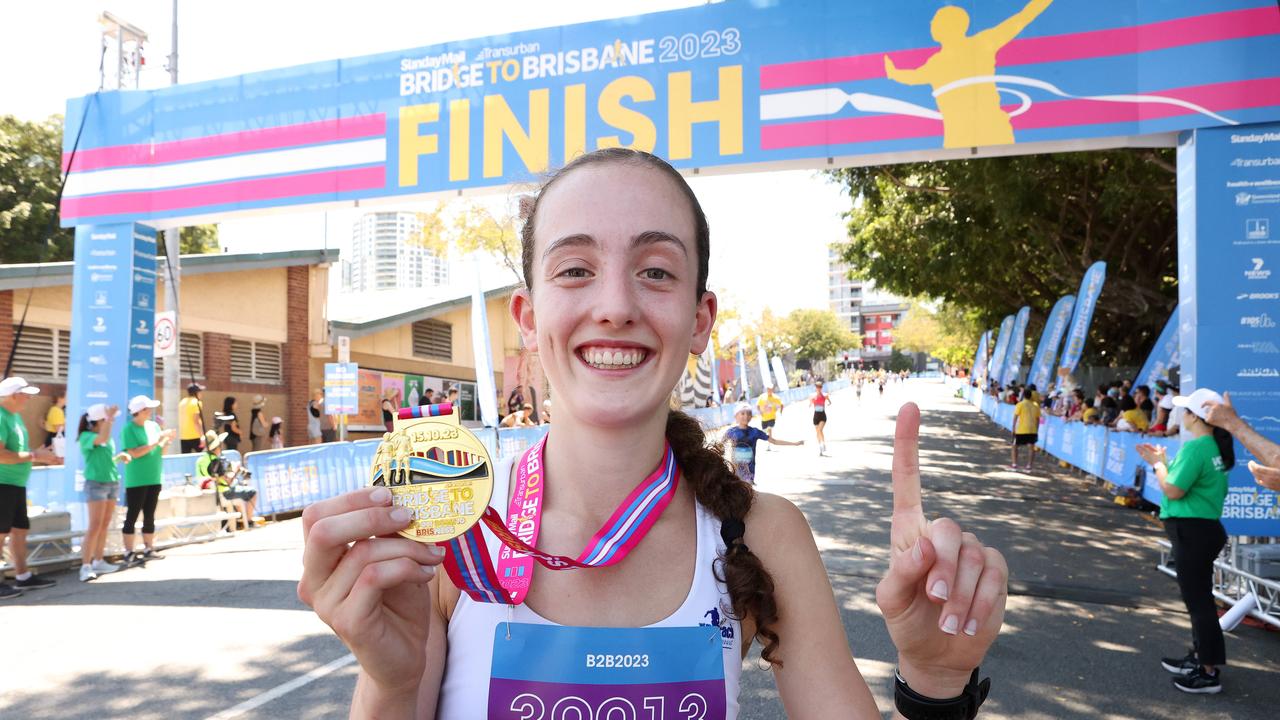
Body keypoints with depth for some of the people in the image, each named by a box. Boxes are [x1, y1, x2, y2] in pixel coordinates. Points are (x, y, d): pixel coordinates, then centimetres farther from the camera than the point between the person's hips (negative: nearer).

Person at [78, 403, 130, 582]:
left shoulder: (109, 439, 12)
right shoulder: (86, 436, -9)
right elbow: (102, 439, -30)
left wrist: (120, 457, 5)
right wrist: (109, 418, -31)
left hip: (113, 482, 7)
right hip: (96, 484, -7)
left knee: (105, 525, 10)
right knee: (95, 526, -11)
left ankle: (98, 561, 17)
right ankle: (85, 566, -9)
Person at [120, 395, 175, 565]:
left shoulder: (154, 425, 8)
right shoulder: (129, 429, -10)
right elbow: (134, 453, -20)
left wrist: (166, 441, -7)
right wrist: (156, 441, -21)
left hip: (154, 479, 6)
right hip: (136, 481, -6)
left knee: (150, 516, 11)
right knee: (132, 517, -1)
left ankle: (148, 549, 18)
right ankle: (129, 553, 5)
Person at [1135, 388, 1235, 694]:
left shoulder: (1195, 447, -20)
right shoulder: (1215, 447, 10)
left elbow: (1174, 490, -19)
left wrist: (1157, 464, -5)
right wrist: (1163, 462, 12)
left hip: (1192, 531, -10)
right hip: (1204, 529, 10)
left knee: (1198, 600, -2)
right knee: (1199, 597, 20)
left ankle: (1209, 673, 6)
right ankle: (1199, 657, 32)